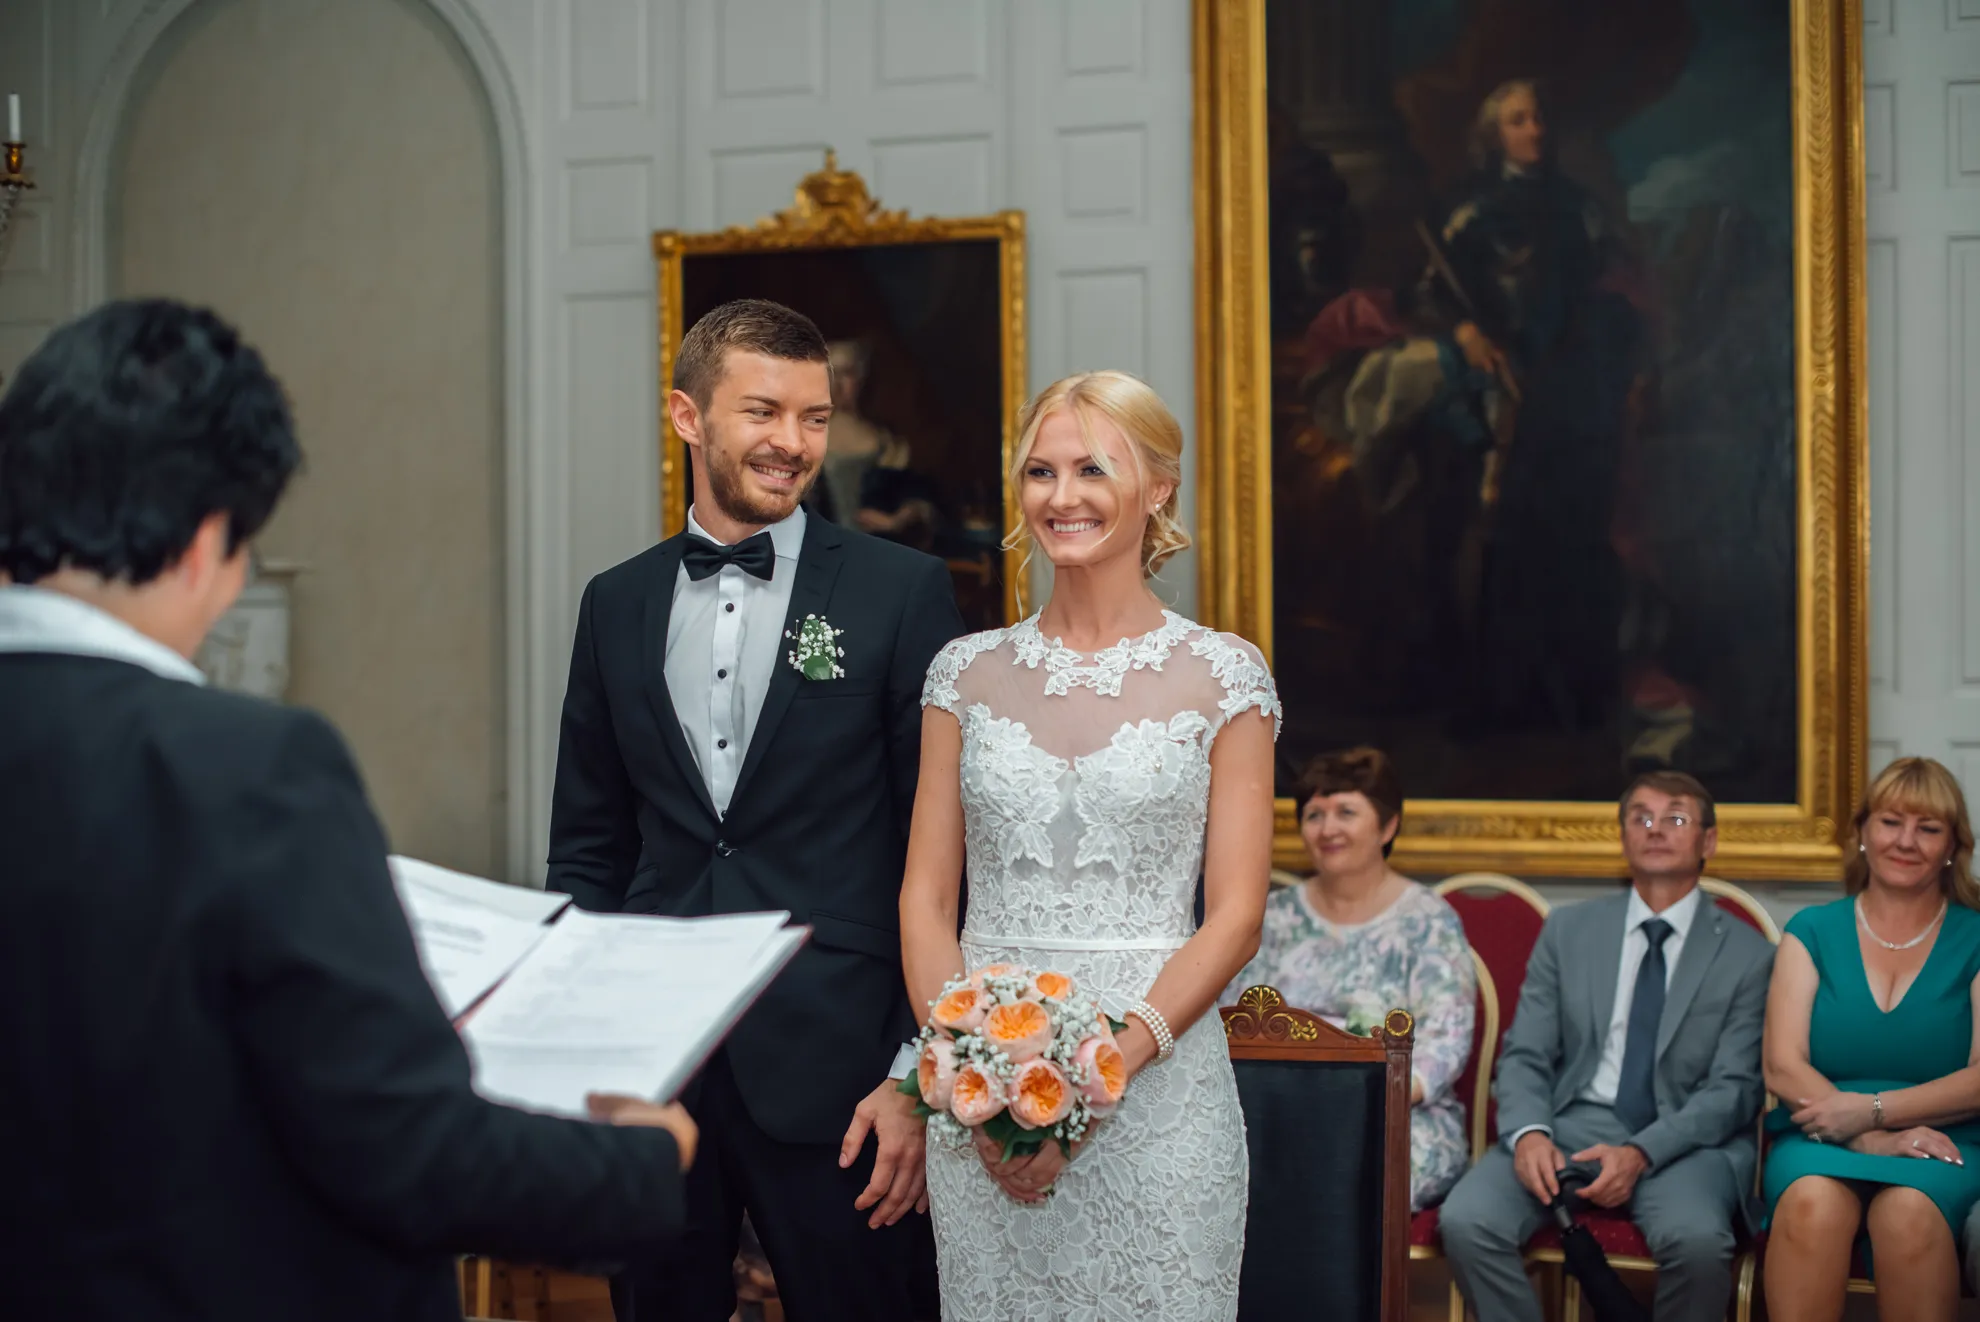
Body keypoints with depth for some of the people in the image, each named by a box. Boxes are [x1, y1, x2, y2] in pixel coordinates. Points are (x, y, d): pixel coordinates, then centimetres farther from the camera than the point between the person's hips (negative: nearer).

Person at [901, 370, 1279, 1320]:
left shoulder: (1223, 676, -1)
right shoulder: (968, 673, 7)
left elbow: (1235, 918, -4)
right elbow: (925, 899, 6)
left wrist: (1110, 1063, -16)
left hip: (1156, 1086, -2)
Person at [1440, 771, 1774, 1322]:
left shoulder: (1748, 954, 5)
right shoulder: (1567, 930, 13)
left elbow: (1734, 1089, -2)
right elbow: (1525, 1055, 8)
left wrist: (1642, 1152, -18)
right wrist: (1528, 1133, -14)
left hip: (1683, 1139, -2)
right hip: (1570, 1126, 2)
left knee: (1697, 1238, -35)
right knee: (1465, 1220, -27)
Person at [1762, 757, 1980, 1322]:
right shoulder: (1813, 931, 12)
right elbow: (1783, 1067, 2)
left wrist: (1874, 1111, -14)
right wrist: (1871, 1141, -14)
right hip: (1820, 1141, 1)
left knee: (1909, 1209, -36)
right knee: (1813, 1202, -35)